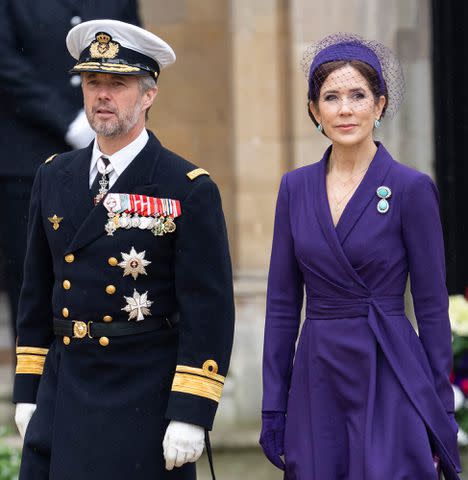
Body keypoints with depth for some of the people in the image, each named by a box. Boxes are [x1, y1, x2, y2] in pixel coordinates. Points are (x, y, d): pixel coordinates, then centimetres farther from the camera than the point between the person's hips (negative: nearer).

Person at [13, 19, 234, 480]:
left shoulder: (191, 191, -6)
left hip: (145, 404, -4)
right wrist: (27, 391, 11)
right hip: (62, 403, 5)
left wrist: (190, 415, -15)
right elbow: (37, 290, 15)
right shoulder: (53, 178, 10)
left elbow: (209, 311, -9)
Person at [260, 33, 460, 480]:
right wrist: (273, 407, 6)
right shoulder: (295, 187, 8)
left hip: (389, 381, -4)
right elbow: (282, 303, 10)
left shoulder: (411, 188, -5)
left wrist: (442, 415, -4)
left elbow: (432, 309, -3)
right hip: (316, 383, 4)